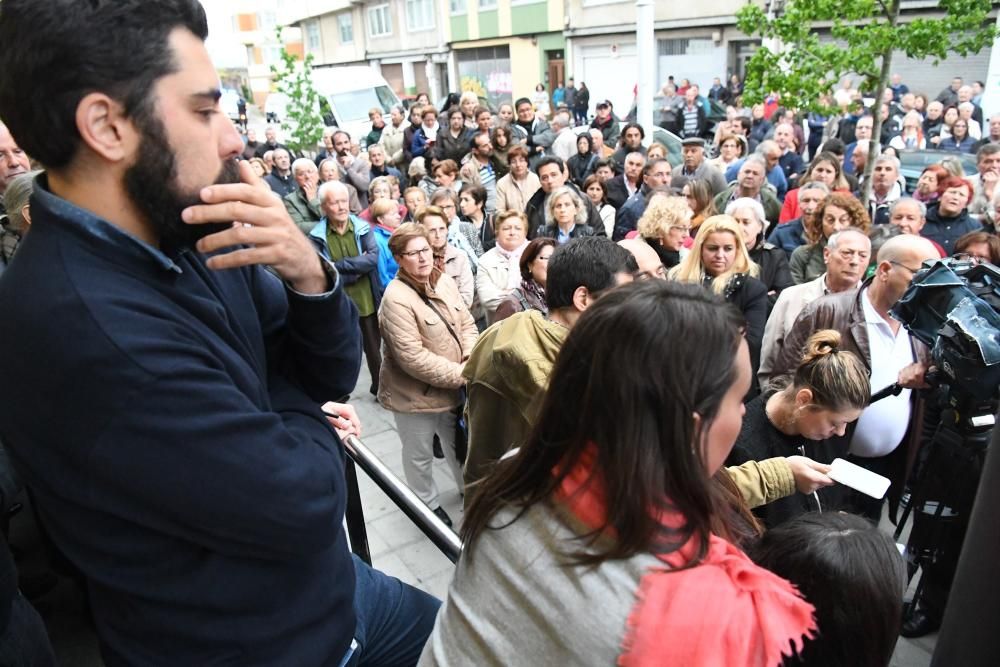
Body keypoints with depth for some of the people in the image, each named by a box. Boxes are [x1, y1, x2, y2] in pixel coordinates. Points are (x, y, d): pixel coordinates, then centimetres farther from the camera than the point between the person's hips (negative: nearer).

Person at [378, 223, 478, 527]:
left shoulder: (444, 281, -3)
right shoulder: (396, 298, -25)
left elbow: (467, 324, 5)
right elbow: (412, 358, -28)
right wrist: (462, 375, -22)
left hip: (452, 388, 6)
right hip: (414, 394, -6)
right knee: (420, 455, 17)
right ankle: (428, 504, 41)